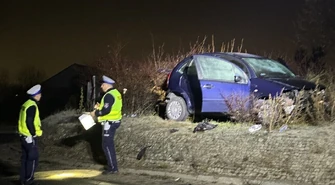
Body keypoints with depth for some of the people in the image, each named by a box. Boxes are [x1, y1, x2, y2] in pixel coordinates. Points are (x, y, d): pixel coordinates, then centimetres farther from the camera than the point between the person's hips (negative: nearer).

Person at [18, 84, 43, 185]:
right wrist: (34, 133, -13)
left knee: (25, 157, 14)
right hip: (30, 137, -10)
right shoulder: (32, 106, -19)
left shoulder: (26, 104, 12)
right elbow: (29, 122, -23)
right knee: (33, 158, -1)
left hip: (24, 135, 10)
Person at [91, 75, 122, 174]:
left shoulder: (109, 95, -20)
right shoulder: (116, 93, 12)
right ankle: (112, 165, 27)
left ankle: (113, 168, -2)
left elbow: (106, 110, -25)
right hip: (114, 121, 11)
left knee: (107, 145, -5)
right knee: (109, 144, 19)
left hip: (109, 123, -10)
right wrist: (100, 106, 11)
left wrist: (96, 113, -11)